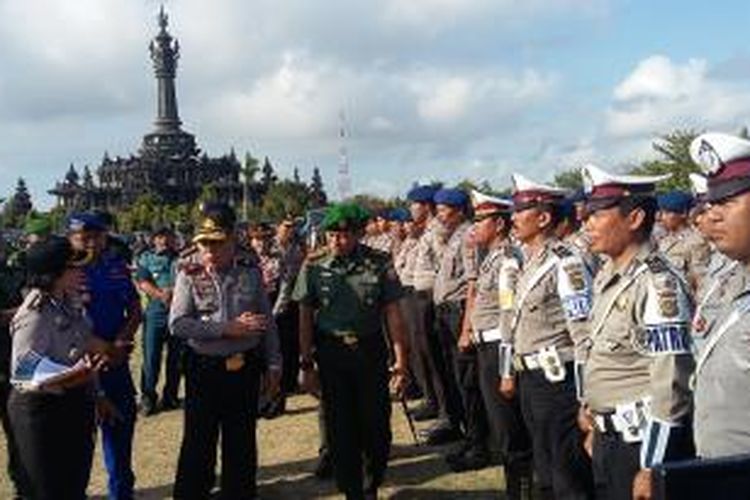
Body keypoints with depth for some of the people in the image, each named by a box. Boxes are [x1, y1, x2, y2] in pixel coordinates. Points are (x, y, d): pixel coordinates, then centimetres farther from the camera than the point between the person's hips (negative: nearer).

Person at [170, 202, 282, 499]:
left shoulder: (250, 269, -2)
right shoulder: (190, 271, -7)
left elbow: (267, 320, 5)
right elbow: (177, 324, -14)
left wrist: (273, 364, 4)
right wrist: (227, 328, -19)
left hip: (246, 366, 2)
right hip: (204, 367, -2)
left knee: (241, 442, 13)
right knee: (198, 442, 6)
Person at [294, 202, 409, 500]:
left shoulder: (379, 264, -5)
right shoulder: (314, 267, -2)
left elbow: (392, 314, -3)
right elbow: (305, 319, 2)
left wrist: (400, 360, -6)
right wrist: (306, 365, 1)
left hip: (370, 351, 0)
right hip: (331, 354, 1)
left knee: (376, 424, 6)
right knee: (340, 427, 7)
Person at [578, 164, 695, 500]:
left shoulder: (658, 285, -19)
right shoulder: (607, 276, 8)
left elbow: (669, 386, -22)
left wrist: (650, 469, -21)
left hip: (643, 442, -8)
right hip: (608, 440, 8)